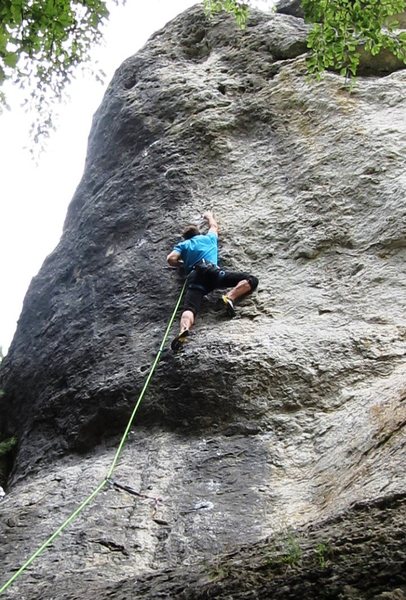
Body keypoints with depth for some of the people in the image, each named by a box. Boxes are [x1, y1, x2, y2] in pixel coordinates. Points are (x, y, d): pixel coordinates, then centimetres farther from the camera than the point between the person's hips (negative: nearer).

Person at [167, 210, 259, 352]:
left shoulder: (182, 245, 31)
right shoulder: (208, 238, 35)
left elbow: (171, 259, 14)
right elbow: (214, 226, 57)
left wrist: (182, 263, 34)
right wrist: (209, 215, 76)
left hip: (194, 278, 1)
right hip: (211, 271, -1)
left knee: (189, 308, -22)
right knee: (251, 280, 2)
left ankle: (184, 330, -57)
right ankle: (230, 297, -26)